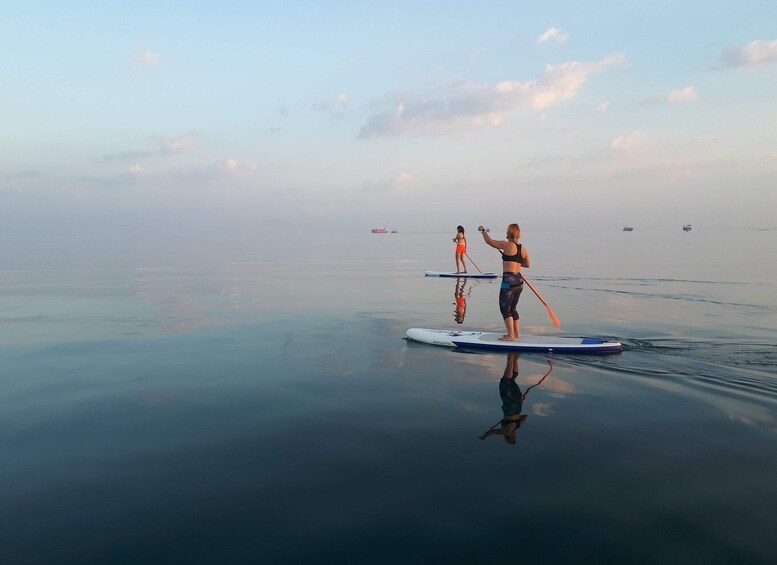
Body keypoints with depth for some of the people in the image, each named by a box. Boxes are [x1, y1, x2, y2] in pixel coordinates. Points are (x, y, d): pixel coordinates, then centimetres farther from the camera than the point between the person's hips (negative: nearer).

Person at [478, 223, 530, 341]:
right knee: (512, 308, 18)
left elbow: (489, 241, -6)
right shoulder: (522, 249, 10)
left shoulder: (507, 245, -10)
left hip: (509, 281, -8)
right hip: (519, 281, 8)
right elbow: (528, 264, 22)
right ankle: (516, 333, 23)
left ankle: (511, 335, 2)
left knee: (504, 308, 1)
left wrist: (483, 230, 10)